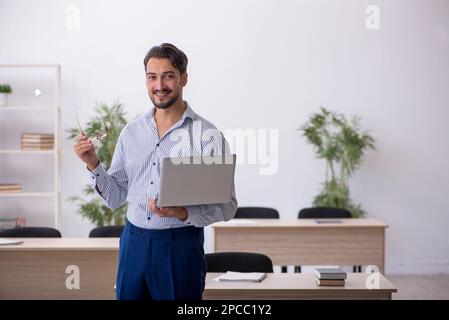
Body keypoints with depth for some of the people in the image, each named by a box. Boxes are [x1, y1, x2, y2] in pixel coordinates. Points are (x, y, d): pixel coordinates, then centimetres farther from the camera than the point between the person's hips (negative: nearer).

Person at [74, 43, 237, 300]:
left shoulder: (207, 136, -8)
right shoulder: (131, 132, 7)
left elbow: (227, 207, -9)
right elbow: (115, 198, 11)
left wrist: (183, 213, -24)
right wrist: (94, 164, -4)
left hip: (181, 246, -4)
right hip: (133, 242, 4)